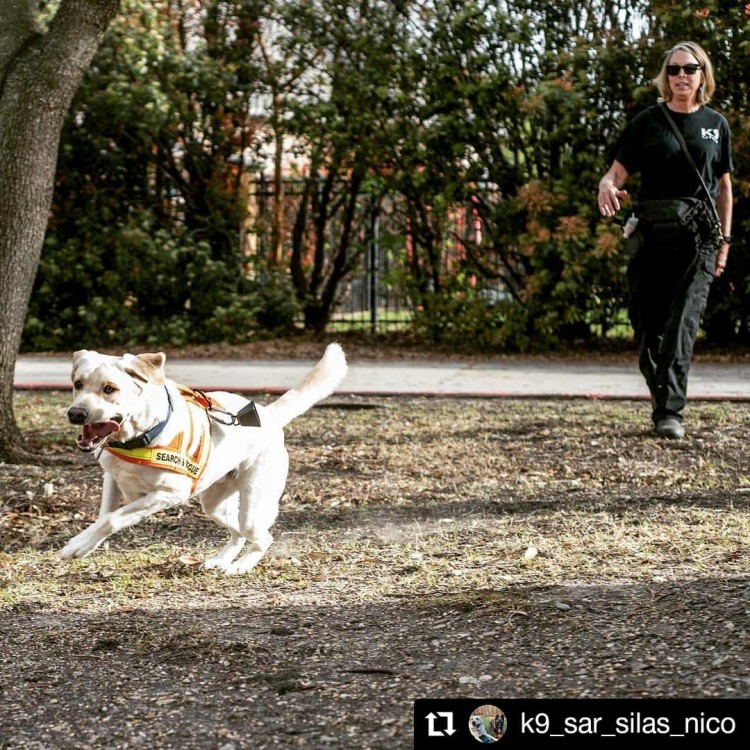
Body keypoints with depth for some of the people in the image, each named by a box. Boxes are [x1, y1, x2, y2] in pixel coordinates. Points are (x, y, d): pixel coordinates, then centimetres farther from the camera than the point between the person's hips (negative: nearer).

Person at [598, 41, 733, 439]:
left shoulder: (716, 125, 10)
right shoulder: (648, 122, 5)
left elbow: (723, 186, 14)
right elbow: (618, 172, 0)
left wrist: (724, 240, 8)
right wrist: (606, 187, -25)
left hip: (697, 240, 0)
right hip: (651, 238, 1)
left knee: (682, 325, -12)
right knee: (647, 327, 3)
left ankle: (669, 411, -14)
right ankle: (661, 395, 24)